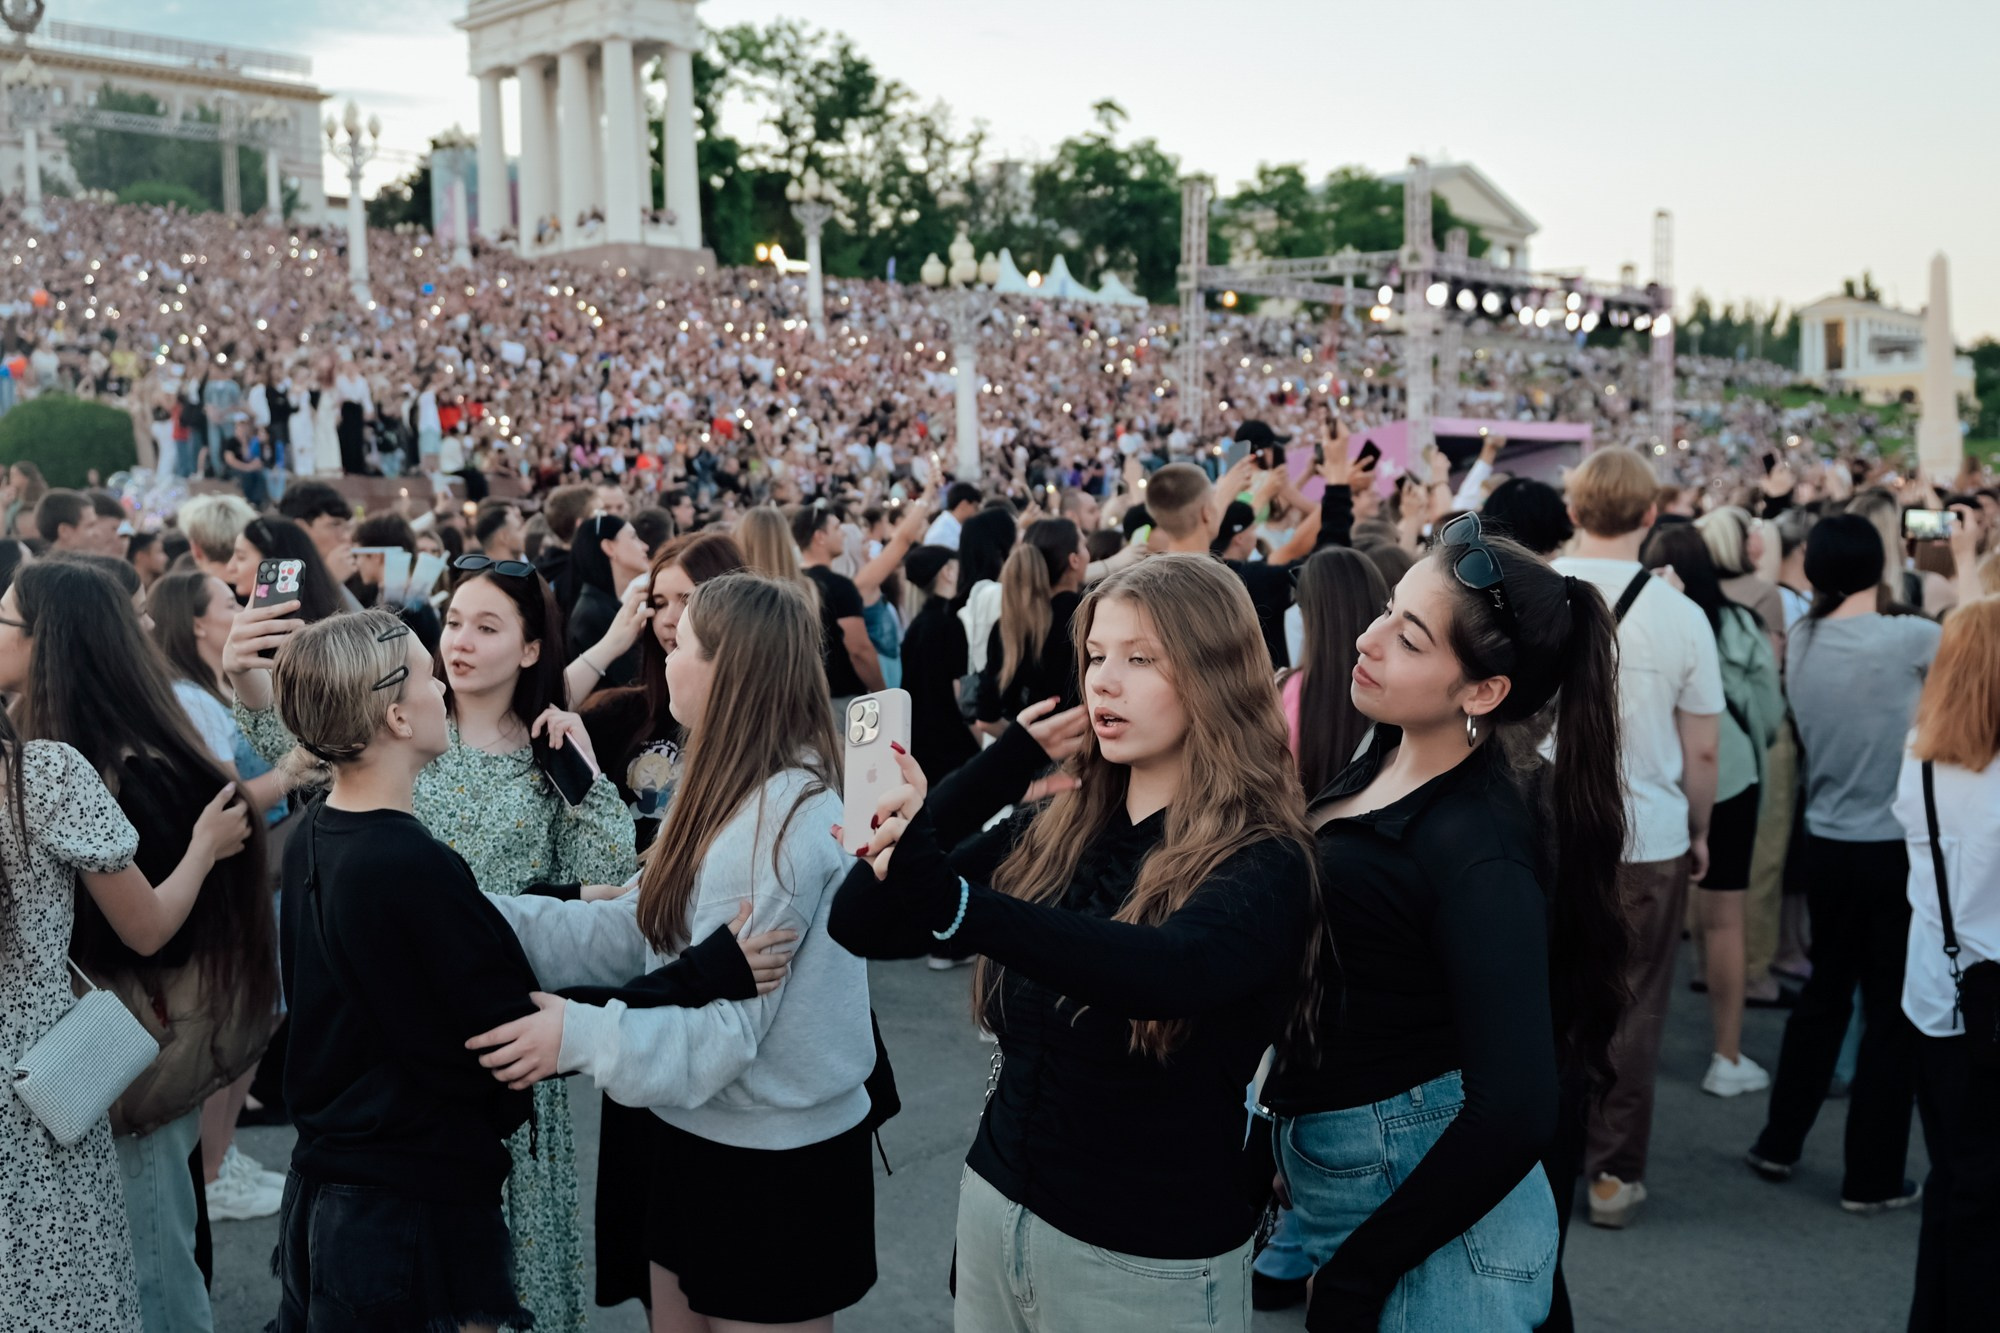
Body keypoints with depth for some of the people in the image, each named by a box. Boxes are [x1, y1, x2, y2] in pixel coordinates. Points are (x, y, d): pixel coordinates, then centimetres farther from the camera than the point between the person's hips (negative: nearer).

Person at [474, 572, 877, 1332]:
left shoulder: (786, 816, -26)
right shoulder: (733, 794, 7)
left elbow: (730, 1021, -26)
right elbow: (632, 930, 3)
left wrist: (583, 1036, -33)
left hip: (772, 1161, -9)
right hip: (702, 1134, 9)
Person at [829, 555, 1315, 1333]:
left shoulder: (1263, 863, -17)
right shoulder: (1050, 829, -2)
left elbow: (1170, 970, -39)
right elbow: (860, 926, -7)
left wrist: (950, 900, -47)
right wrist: (1000, 766, -13)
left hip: (1151, 1257, -5)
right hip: (996, 1201, 5)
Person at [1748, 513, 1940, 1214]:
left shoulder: (1800, 643, 1)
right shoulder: (1905, 638, -16)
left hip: (1826, 843, 6)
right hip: (1896, 848, -6)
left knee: (1825, 990, 19)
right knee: (1892, 1010, 6)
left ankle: (1779, 1144, 27)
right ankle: (1872, 1177, 15)